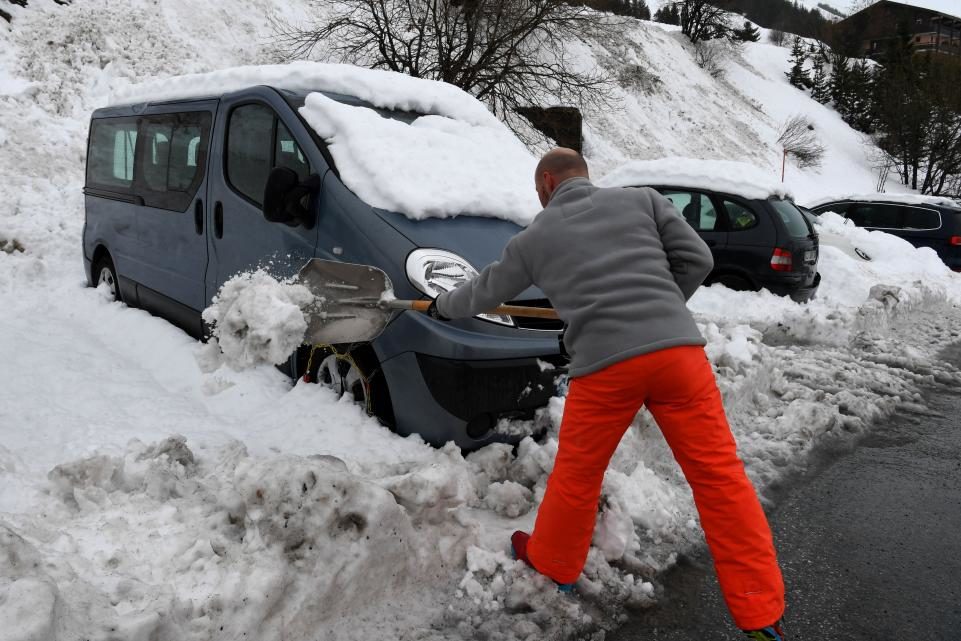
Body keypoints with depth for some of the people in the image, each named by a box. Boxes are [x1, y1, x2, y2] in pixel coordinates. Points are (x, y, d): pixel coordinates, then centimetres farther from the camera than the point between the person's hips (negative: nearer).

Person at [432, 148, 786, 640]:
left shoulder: (535, 237, 15)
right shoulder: (642, 199, 16)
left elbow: (485, 291, 29)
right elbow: (696, 259, 11)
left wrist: (443, 306, 49)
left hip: (604, 364, -1)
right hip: (678, 348, 2)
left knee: (576, 473, 19)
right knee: (718, 473, 7)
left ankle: (552, 562, 40)